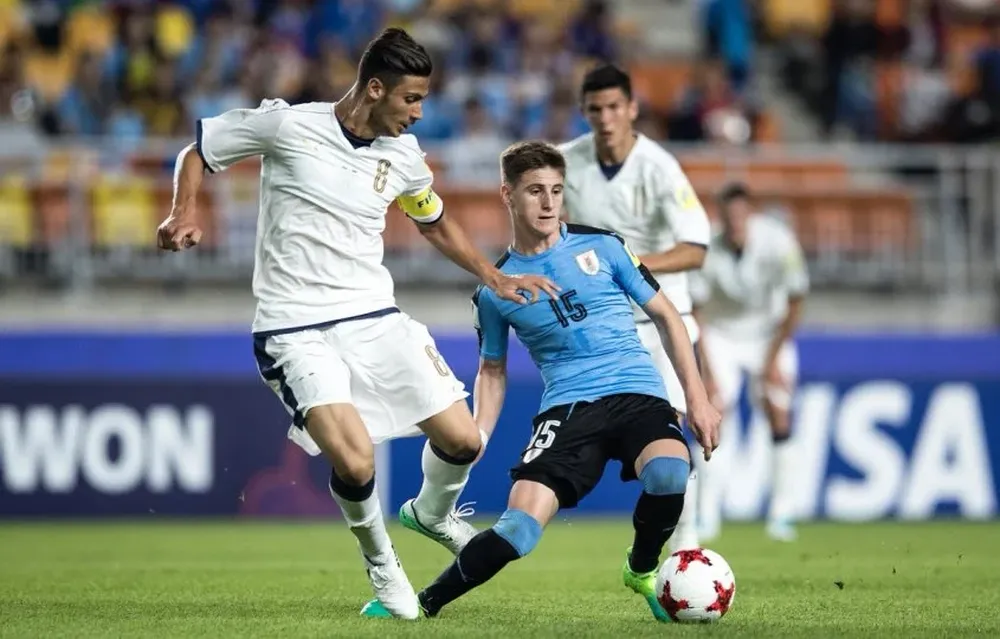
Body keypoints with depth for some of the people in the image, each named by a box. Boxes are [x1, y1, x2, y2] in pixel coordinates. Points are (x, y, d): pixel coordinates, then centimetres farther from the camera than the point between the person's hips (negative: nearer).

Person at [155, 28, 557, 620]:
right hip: (295, 329, -5)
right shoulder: (287, 126, -10)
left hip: (375, 318, 5)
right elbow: (197, 153, 2)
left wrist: (494, 276, 16)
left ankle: (432, 515, 34)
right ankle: (381, 562, 10)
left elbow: (436, 223, 25)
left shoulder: (403, 155, 4)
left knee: (463, 440, -3)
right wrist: (185, 214, -15)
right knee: (356, 463, -24)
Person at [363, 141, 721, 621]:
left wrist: (697, 397, 4)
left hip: (638, 395, 0)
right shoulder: (495, 290, 8)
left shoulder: (601, 246, 6)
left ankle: (642, 571, -2)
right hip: (567, 409, 0)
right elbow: (492, 370, 21)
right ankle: (427, 601, 4)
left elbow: (664, 315, 12)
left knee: (669, 474, -34)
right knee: (518, 529, -21)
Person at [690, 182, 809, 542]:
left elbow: (795, 303, -10)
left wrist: (774, 358, -9)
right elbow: (695, 314, -16)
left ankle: (781, 515, -3)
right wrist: (707, 371, -19)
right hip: (721, 335, 0)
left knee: (779, 416, -10)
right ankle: (707, 516, -8)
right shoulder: (708, 252, -25)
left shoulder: (778, 242, -24)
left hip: (769, 333, 0)